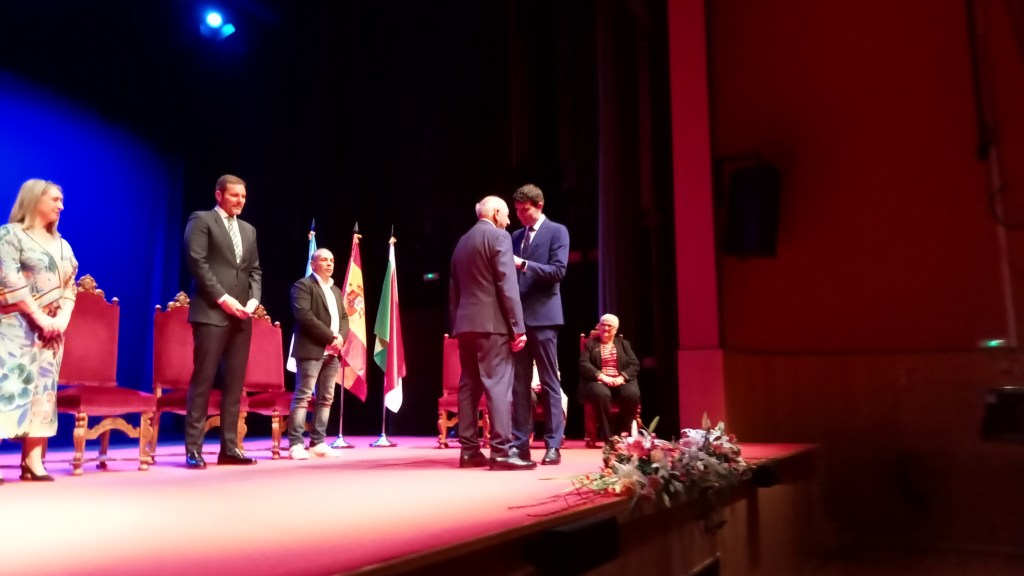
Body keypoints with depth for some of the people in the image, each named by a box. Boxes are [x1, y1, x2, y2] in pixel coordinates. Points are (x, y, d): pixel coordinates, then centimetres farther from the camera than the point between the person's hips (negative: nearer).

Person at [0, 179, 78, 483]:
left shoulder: (62, 245, 18)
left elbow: (70, 287, 13)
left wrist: (62, 318, -4)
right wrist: (39, 316, -16)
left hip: (51, 329, 6)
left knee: (42, 389, 3)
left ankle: (33, 462, 4)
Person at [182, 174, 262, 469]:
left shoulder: (249, 229, 21)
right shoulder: (201, 220, 2)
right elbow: (197, 262, -9)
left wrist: (253, 299, 1)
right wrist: (223, 298, -14)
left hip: (241, 315, 6)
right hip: (211, 312, -6)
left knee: (234, 382, 5)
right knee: (203, 380, -6)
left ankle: (229, 447, 9)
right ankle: (193, 449, -1)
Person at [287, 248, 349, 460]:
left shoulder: (336, 291, 23)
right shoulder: (303, 285, -2)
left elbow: (344, 318, 19)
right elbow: (304, 315, -15)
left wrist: (341, 336, -4)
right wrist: (330, 336, -15)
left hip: (332, 353, 8)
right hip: (311, 350, -8)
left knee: (326, 399, 7)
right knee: (302, 397, -8)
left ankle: (318, 442, 11)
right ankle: (295, 444, -6)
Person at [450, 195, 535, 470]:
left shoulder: (462, 242, 18)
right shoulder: (499, 237, -5)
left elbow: (454, 289, 17)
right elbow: (507, 285, -13)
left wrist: (456, 325, 19)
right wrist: (517, 326, -13)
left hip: (465, 323, 8)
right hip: (492, 323, -8)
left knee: (469, 385, 8)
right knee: (498, 384, -8)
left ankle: (469, 450, 10)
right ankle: (502, 450, -10)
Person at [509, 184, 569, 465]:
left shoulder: (557, 231, 1)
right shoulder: (516, 236, 18)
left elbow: (558, 271, -11)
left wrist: (523, 264, -19)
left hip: (543, 315, -5)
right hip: (518, 316, 6)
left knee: (549, 382, -1)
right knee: (519, 383, 6)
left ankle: (553, 445, 3)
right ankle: (521, 442, 11)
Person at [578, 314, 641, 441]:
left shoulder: (624, 343, 21)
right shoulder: (590, 343, 14)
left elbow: (635, 365, 7)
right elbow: (583, 365, -2)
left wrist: (621, 377, -13)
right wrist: (602, 376, -18)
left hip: (621, 381, 2)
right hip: (597, 381, -2)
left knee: (632, 394, -32)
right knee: (601, 394, -38)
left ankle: (621, 433, -18)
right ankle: (608, 435, -28)